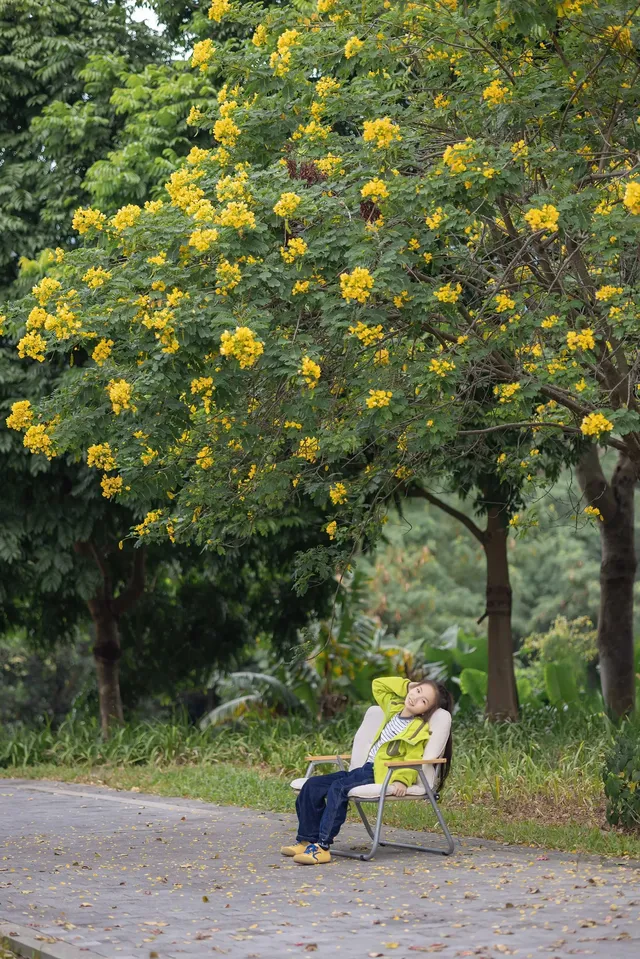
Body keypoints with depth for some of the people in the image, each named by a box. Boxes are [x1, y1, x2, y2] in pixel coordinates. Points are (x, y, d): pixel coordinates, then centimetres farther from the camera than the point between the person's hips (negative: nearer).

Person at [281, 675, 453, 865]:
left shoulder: (420, 730, -5)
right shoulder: (394, 708, 18)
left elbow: (412, 762, -13)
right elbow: (378, 685, 31)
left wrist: (402, 780, -31)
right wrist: (406, 685, 21)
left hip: (382, 775, -9)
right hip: (365, 769, 9)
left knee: (339, 788, -33)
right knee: (313, 785, -5)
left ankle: (322, 846, -38)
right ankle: (307, 840, -5)